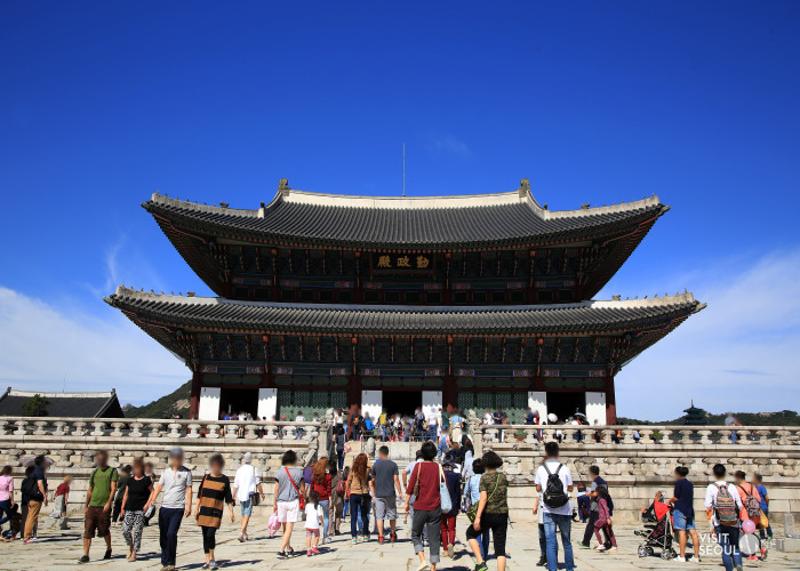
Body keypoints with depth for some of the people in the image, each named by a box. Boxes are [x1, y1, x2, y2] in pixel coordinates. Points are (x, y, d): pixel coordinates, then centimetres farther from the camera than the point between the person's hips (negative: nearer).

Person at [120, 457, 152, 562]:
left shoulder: (146, 480, -3)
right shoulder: (130, 480, 9)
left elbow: (152, 493, 0)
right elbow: (126, 495, 14)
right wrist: (122, 508, 10)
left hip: (140, 510, -4)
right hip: (129, 509, 4)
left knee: (137, 532, -3)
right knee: (125, 530, -1)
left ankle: (134, 553, 7)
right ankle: (130, 546, 25)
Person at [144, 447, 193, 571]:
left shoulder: (186, 472, -1)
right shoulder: (166, 471, 8)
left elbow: (188, 490, -1)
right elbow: (158, 487, 8)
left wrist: (188, 506, -9)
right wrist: (150, 502, -1)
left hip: (178, 508, -4)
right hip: (164, 507, 4)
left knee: (171, 534, -14)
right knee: (163, 536, 7)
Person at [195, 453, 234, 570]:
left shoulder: (224, 479, -1)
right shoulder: (206, 477, 6)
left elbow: (228, 498, 1)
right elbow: (200, 495, 11)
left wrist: (231, 512, -2)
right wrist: (197, 508, 6)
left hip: (216, 511, -3)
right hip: (204, 510, 3)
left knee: (211, 534, -14)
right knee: (205, 536, 7)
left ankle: (212, 559, 4)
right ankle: (208, 560, 18)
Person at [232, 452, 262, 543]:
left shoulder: (239, 469, 6)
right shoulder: (253, 469, -3)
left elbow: (236, 485, 6)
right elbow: (258, 483, -2)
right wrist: (261, 493, 10)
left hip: (241, 495, 4)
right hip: (250, 494, -4)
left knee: (243, 515, 16)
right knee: (247, 515, -6)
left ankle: (244, 534, 24)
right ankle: (241, 533, -19)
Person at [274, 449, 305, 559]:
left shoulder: (280, 472, -2)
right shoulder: (298, 472, -4)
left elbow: (276, 489, -1)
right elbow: (302, 489, 0)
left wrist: (275, 503, 7)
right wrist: (304, 500, 15)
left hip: (281, 502, 2)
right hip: (293, 501, -2)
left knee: (285, 527, 16)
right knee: (289, 528, 0)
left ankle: (289, 549, 28)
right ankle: (281, 550, -10)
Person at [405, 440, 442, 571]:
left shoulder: (419, 465, -6)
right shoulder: (438, 467, 1)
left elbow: (411, 485, -8)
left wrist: (407, 502, 0)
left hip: (420, 506, -2)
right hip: (435, 507, 2)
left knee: (415, 535, 13)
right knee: (434, 538, 9)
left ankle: (422, 560, -3)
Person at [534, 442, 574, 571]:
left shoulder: (540, 469, -3)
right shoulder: (565, 468, -3)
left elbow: (538, 489, 6)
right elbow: (570, 488, 7)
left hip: (548, 510, -1)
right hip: (564, 510, 1)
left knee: (550, 541, 3)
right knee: (566, 541, 17)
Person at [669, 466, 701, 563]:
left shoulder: (678, 483, -5)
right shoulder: (690, 484, 16)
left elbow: (676, 497, -9)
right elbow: (691, 498, 17)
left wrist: (670, 501, 11)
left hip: (680, 509, -7)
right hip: (690, 510, 7)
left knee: (682, 532, -7)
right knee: (693, 532, 4)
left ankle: (682, 556, -7)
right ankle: (696, 556, 6)